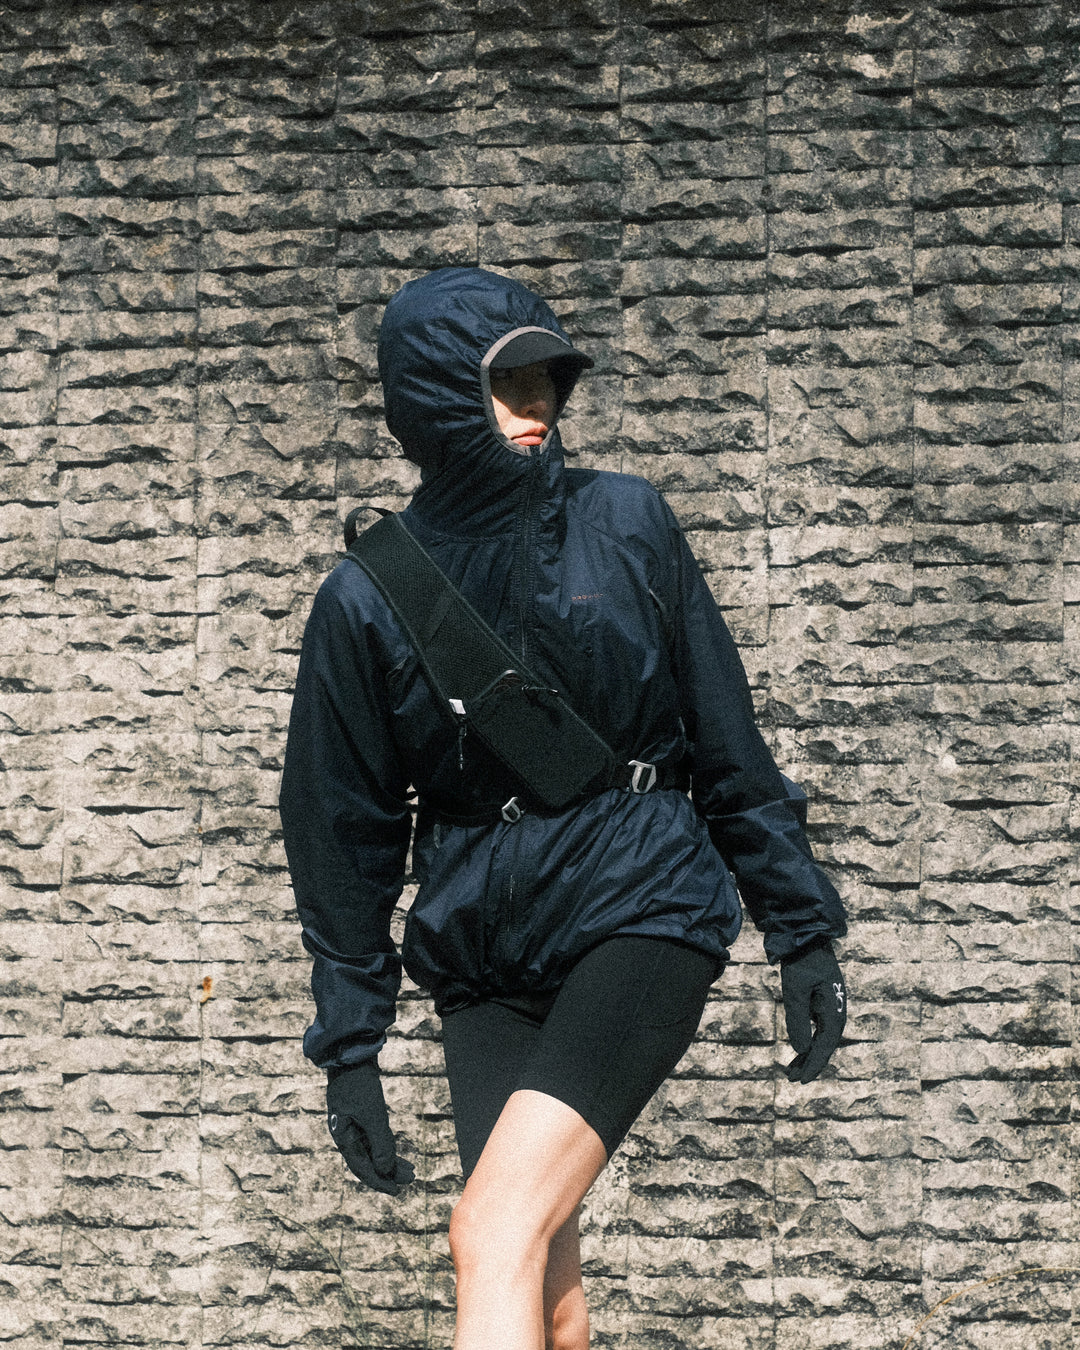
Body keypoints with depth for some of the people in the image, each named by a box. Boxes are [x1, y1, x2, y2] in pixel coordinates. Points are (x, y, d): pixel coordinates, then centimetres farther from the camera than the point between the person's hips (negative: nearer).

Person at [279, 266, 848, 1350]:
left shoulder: (624, 524, 2)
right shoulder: (367, 599, 2)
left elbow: (724, 737, 6)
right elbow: (344, 832, 7)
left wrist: (801, 927, 5)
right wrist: (349, 1045, 6)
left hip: (643, 906, -2)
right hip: (482, 953, 2)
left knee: (495, 1231, -19)